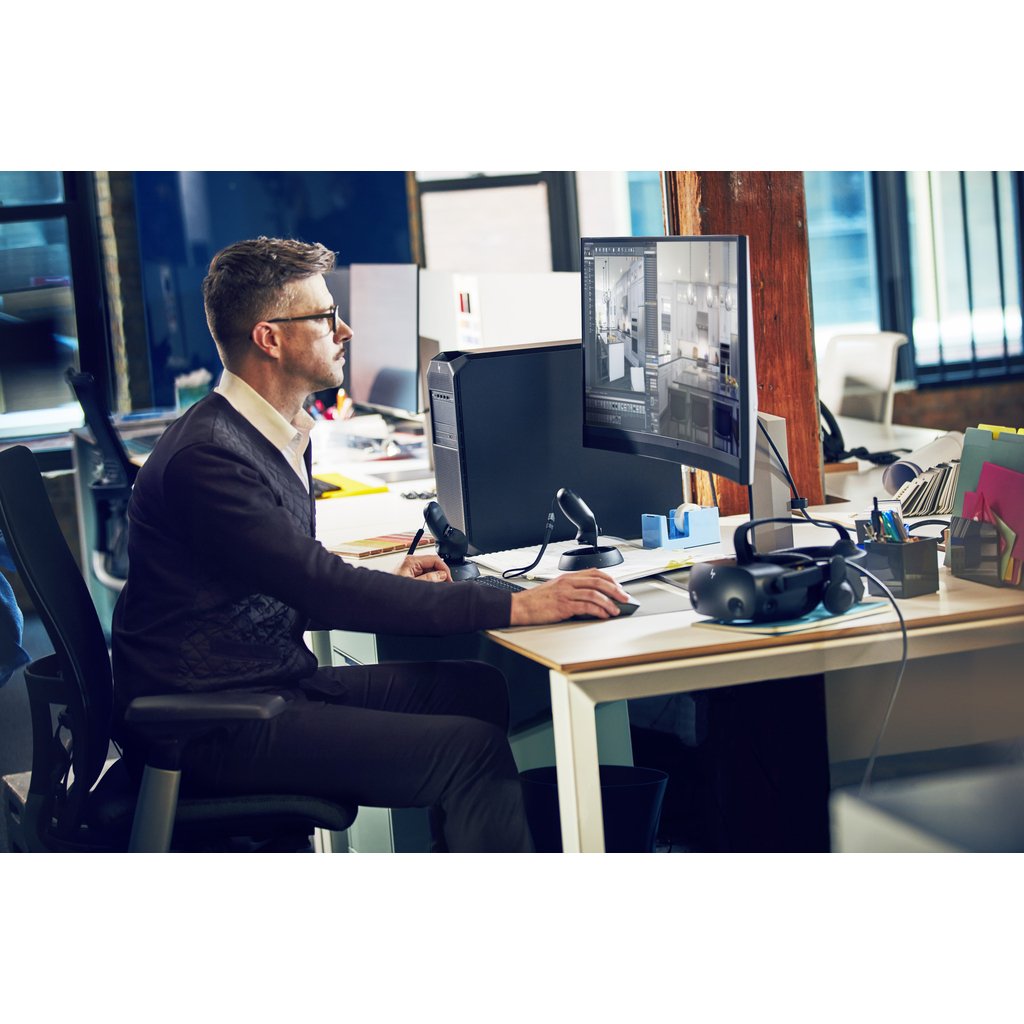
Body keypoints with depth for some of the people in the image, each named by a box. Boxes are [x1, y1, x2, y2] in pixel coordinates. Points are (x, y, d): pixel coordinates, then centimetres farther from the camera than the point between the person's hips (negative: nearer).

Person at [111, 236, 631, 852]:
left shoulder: (281, 433, 12)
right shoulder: (207, 457, -20)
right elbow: (324, 592, -26)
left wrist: (387, 588, 0)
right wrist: (516, 606, -26)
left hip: (277, 684, 10)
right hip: (209, 728, -10)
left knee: (477, 689, 3)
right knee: (471, 748, -17)